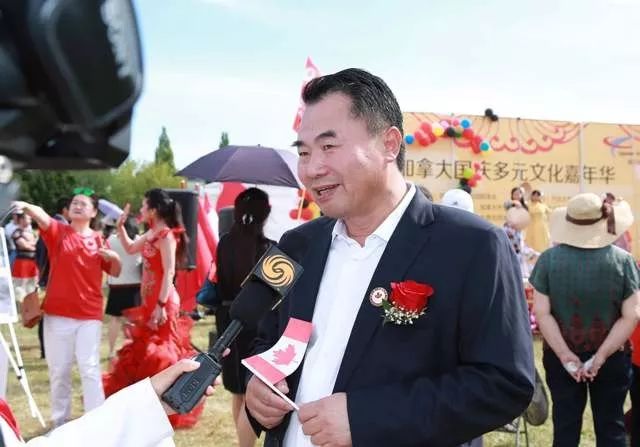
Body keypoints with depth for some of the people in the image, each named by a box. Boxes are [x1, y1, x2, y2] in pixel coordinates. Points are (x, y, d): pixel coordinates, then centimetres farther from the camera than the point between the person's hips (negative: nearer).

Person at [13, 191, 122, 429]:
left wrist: (114, 257, -7)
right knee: (58, 370, 7)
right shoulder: (58, 231, 2)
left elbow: (115, 272, 15)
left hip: (89, 315, 0)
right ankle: (60, 420, 20)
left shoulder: (98, 239, 8)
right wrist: (27, 206, -43)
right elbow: (41, 216, -21)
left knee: (89, 368, -1)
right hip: (57, 313, 0)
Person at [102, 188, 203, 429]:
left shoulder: (166, 235, -15)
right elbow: (130, 248, 27)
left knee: (160, 354, -4)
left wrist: (161, 305, -24)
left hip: (161, 302, -10)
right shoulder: (152, 234, 11)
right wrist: (120, 225, 16)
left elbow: (169, 273, -20)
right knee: (144, 352, 16)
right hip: (150, 301, 10)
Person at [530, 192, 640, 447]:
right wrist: (600, 357, -12)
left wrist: (566, 357, -11)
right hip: (611, 359, 0)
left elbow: (542, 313, -13)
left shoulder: (549, 259, -9)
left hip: (561, 358, 0)